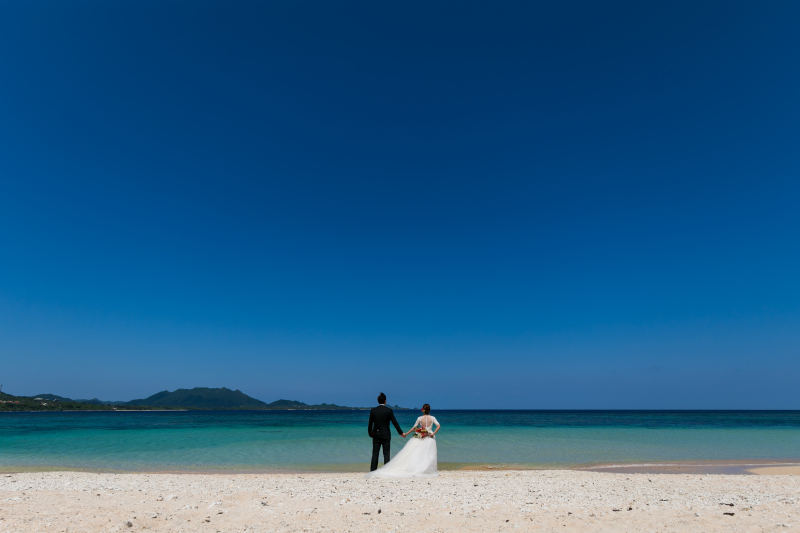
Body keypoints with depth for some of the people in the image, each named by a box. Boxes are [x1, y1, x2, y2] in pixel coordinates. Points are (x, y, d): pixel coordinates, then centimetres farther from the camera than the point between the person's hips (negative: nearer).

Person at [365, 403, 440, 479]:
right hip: (429, 439, 0)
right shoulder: (432, 418, -2)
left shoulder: (420, 418, -1)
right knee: (428, 455, 2)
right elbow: (439, 426, -13)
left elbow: (414, 428, 5)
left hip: (420, 438, 0)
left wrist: (406, 434, 16)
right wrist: (433, 433, -8)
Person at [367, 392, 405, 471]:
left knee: (375, 454, 8)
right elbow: (395, 422, -6)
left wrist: (370, 433, 15)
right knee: (386, 454, 5)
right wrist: (401, 433, 2)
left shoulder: (373, 410, -2)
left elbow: (370, 423, 1)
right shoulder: (389, 411, -8)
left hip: (376, 435, 2)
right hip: (386, 435, -2)